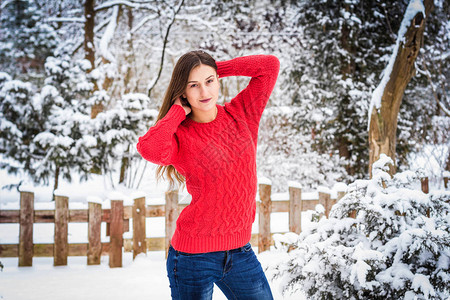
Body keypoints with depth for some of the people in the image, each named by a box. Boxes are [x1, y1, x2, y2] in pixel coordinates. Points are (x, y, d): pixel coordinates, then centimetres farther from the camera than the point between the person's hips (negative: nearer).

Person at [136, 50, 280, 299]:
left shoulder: (240, 115, 2)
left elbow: (270, 65, 1)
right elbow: (149, 149, -33)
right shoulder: (180, 137, -9)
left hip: (240, 250, 4)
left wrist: (215, 69, 0)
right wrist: (178, 111, -16)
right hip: (193, 255, -4)